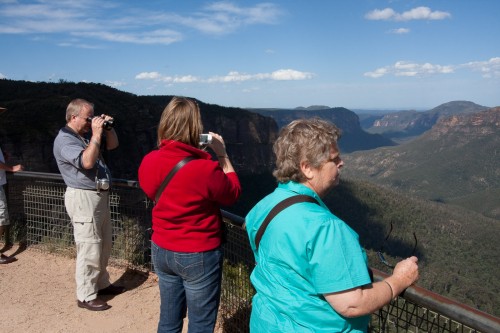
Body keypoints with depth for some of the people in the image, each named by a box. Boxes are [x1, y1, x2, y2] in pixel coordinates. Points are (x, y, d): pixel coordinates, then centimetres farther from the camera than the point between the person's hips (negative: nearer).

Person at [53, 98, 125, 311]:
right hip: (83, 199, -9)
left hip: (100, 195, 9)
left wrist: (108, 127, 2)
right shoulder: (64, 140, -14)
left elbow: (112, 145, 19)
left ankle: (102, 284, 32)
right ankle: (86, 297, 8)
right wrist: (96, 134, -22)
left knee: (104, 247, 18)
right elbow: (87, 162, -27)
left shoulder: (87, 134, 12)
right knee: (89, 250, -4)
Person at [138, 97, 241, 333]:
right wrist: (222, 155, 0)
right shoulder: (205, 168, -25)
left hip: (161, 251, 6)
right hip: (199, 256, -6)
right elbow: (233, 194, -5)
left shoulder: (148, 162, -8)